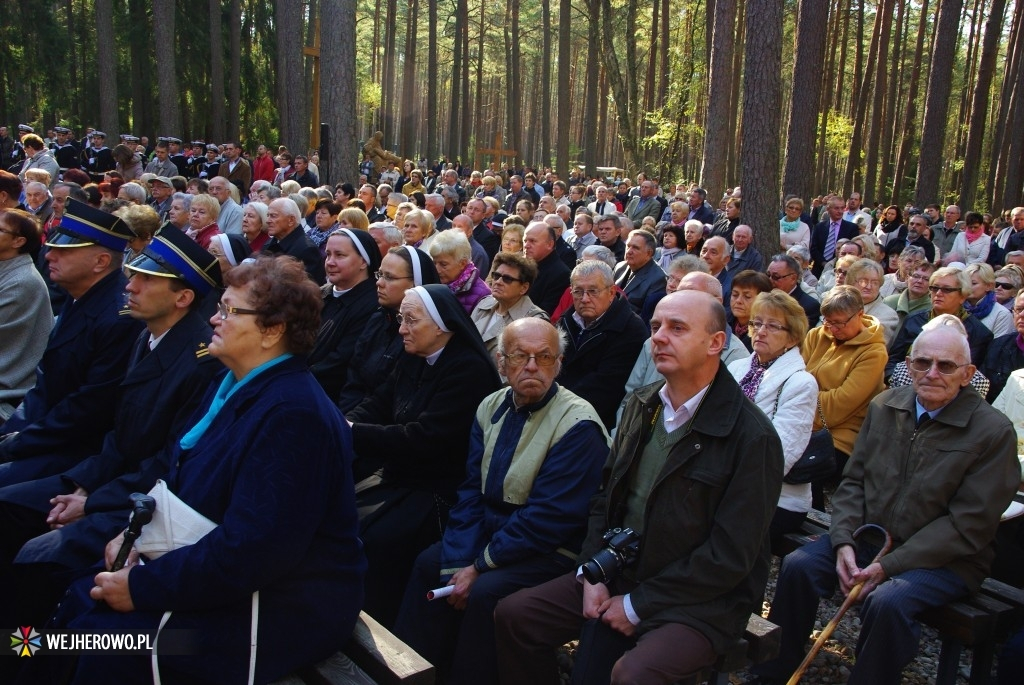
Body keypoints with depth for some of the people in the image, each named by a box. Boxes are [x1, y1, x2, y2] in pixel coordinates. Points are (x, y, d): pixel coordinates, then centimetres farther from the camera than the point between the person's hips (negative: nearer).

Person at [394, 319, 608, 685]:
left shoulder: (578, 426, -21)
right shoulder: (492, 408, 2)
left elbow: (547, 518, -23)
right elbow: (471, 491, 0)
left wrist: (480, 566, -17)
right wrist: (457, 565, -11)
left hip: (551, 551, -7)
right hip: (492, 529, 7)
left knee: (485, 591, -25)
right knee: (429, 564, -3)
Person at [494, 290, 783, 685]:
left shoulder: (752, 437, -17)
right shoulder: (641, 406, 4)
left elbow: (730, 557, -18)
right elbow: (605, 496, 11)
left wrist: (637, 606, -15)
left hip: (699, 601, -6)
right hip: (619, 574, 6)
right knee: (512, 616, -1)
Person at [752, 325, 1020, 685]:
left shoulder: (994, 431, -11)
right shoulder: (884, 406, 3)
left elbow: (969, 524, -13)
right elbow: (853, 481, 7)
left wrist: (889, 565, -18)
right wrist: (844, 543, -10)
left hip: (945, 557, -4)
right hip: (870, 535, 4)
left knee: (888, 601, -32)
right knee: (798, 566, -16)